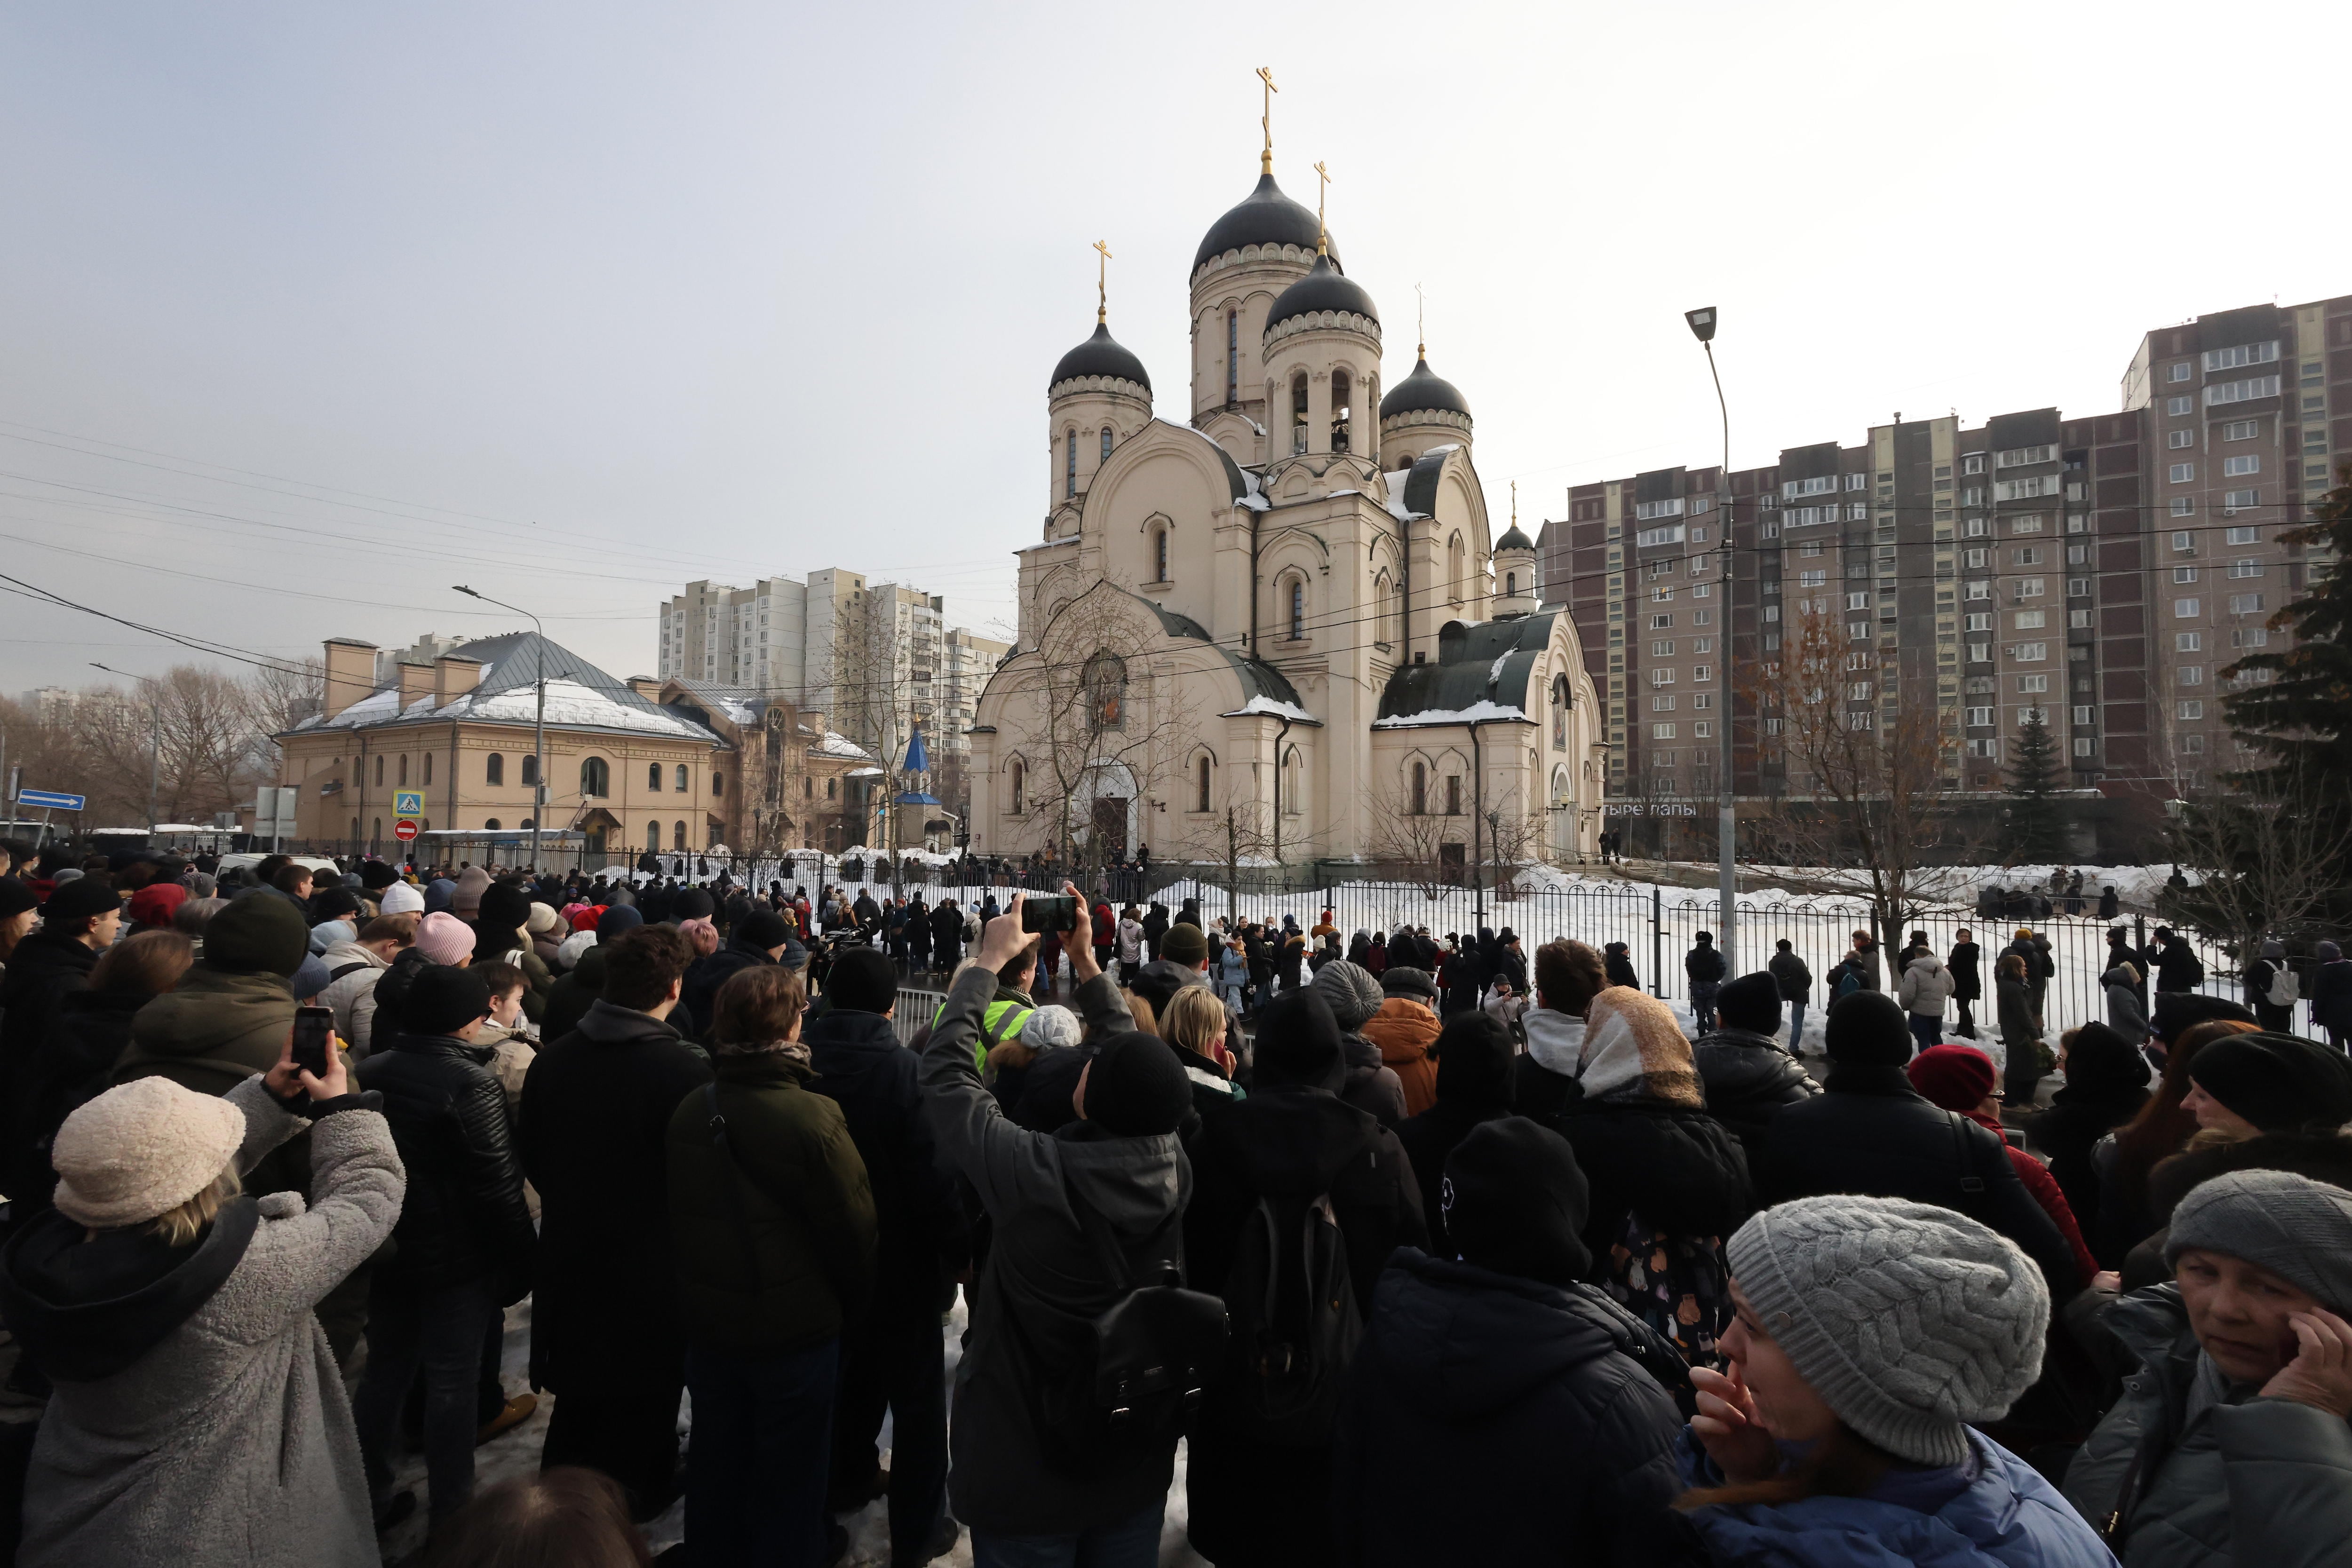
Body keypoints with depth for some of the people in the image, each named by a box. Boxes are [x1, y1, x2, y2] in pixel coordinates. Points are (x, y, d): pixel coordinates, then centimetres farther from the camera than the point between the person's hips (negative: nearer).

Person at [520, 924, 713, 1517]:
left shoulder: (553, 1058, -10)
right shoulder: (685, 1070, -28)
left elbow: (531, 1155, 3)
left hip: (571, 1250, 5)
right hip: (654, 1258, -5)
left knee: (580, 1384, 25)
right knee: (645, 1390, 18)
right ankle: (636, 1502, 35)